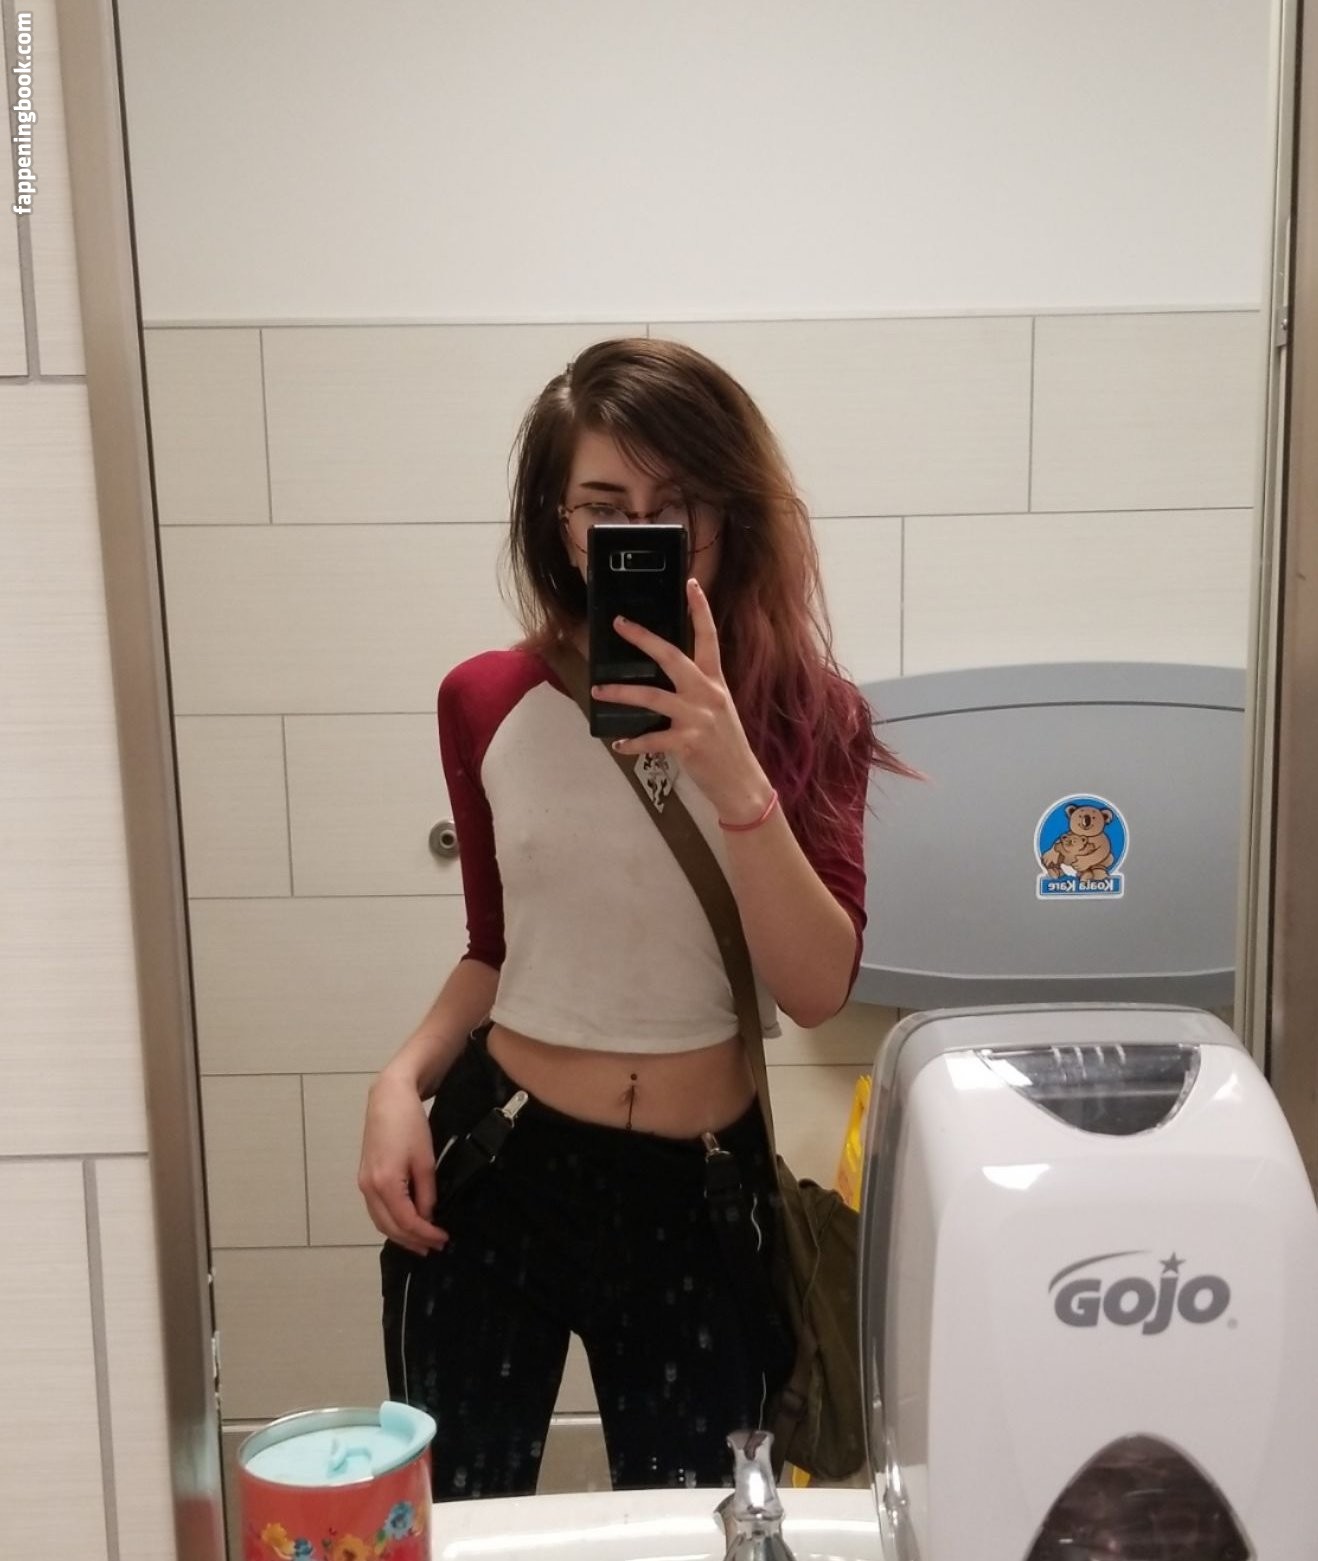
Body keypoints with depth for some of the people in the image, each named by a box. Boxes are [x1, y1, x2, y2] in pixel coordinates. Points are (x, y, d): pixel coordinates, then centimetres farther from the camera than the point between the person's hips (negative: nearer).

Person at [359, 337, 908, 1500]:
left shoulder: (804, 714, -7)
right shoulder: (489, 706, -4)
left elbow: (819, 989, -17)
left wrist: (731, 775, -28)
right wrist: (405, 1079, -7)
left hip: (703, 1188, 0)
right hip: (493, 1167, 1)